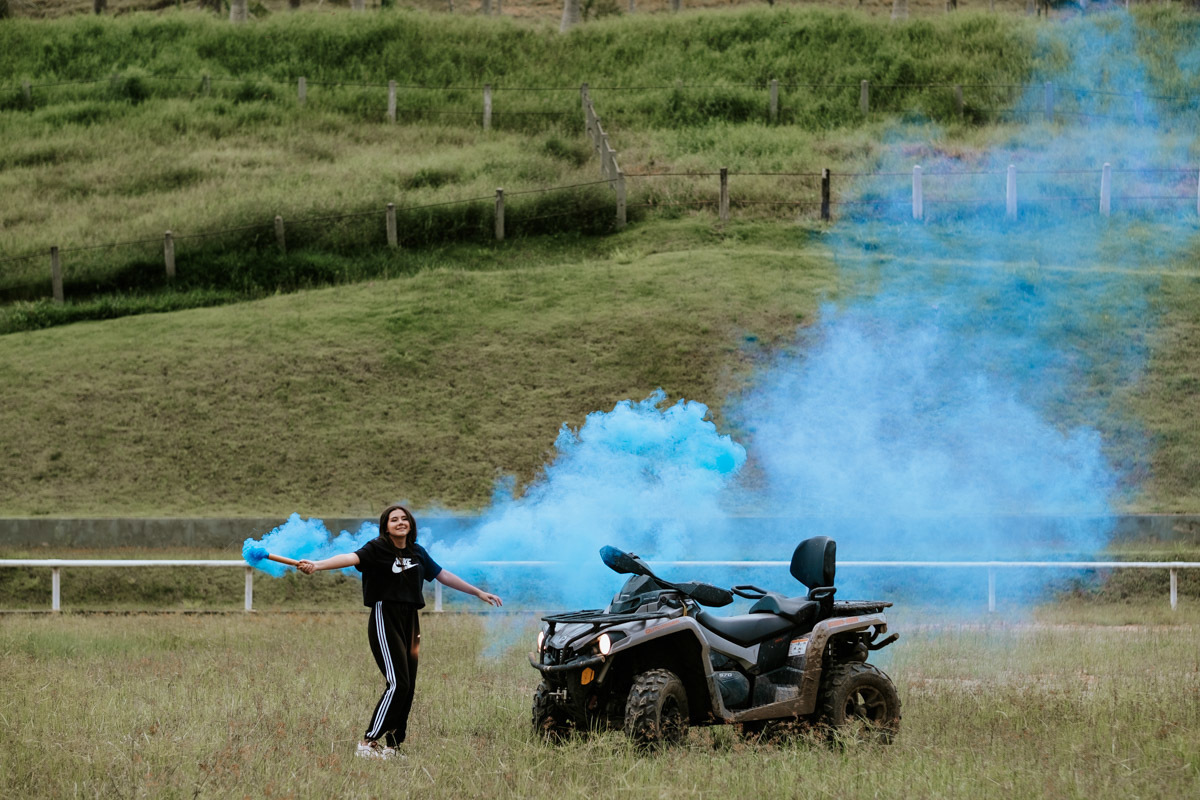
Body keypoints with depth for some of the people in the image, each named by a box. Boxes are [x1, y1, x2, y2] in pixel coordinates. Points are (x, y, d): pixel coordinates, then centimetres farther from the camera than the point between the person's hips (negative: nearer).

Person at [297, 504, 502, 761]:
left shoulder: (417, 553, 12)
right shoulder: (377, 549, -8)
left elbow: (442, 575, 24)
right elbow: (351, 558, -25)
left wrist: (478, 592, 30)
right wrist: (316, 565, -44)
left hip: (410, 621, 7)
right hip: (385, 620, -7)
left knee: (408, 687, 5)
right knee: (398, 684, -17)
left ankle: (391, 748, 11)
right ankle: (368, 744, -13)